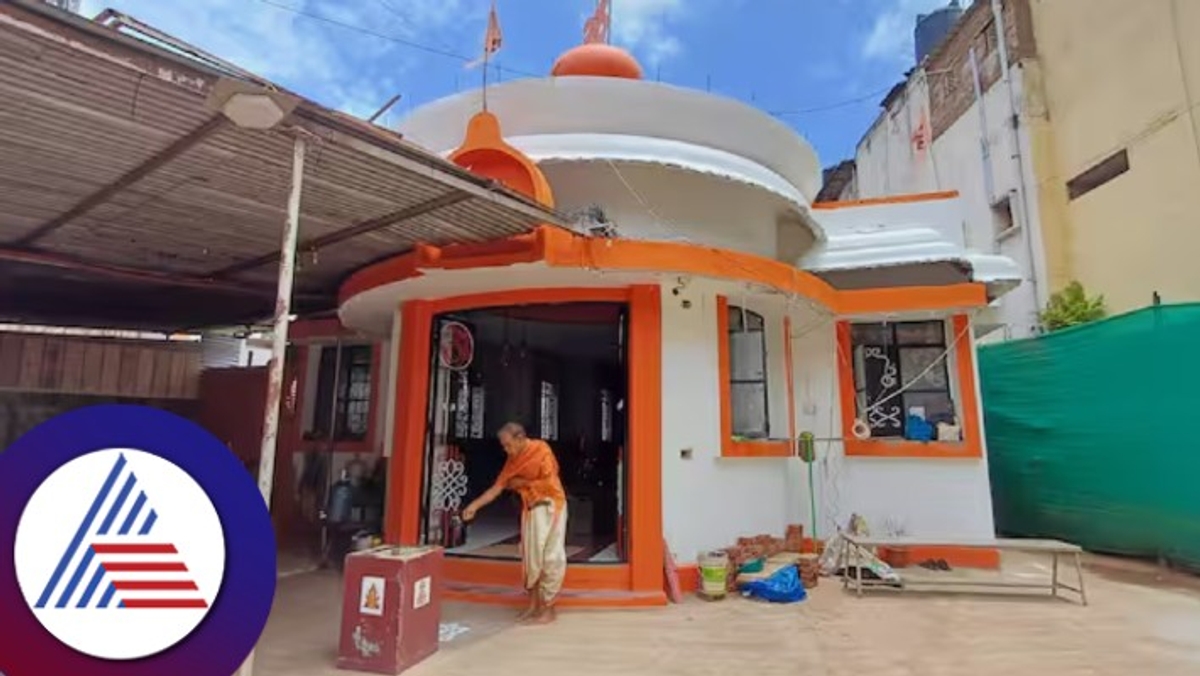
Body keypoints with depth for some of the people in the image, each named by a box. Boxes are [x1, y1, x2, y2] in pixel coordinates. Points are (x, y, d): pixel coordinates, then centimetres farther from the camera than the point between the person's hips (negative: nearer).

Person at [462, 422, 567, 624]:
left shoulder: (541, 450, -17)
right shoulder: (514, 459, 1)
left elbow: (549, 483, -21)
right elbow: (498, 486, -1)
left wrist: (523, 483, -13)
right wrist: (474, 505, -10)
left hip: (550, 508, -7)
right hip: (531, 509, 7)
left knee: (550, 558, -1)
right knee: (531, 557, 10)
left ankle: (548, 607, 8)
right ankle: (534, 604, 21)